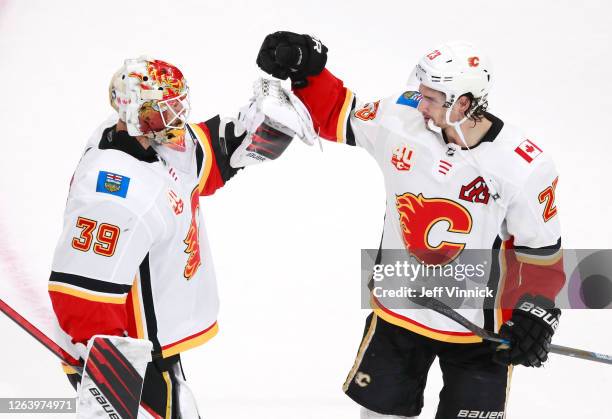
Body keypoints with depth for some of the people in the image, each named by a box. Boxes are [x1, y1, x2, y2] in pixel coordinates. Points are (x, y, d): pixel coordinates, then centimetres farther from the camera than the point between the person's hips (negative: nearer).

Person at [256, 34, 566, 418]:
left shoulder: (524, 167, -21)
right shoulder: (401, 118, -14)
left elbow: (540, 249, -10)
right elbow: (338, 116, 3)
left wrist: (534, 315, -15)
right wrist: (304, 72, -11)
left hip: (478, 324, -3)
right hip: (398, 309, 3)